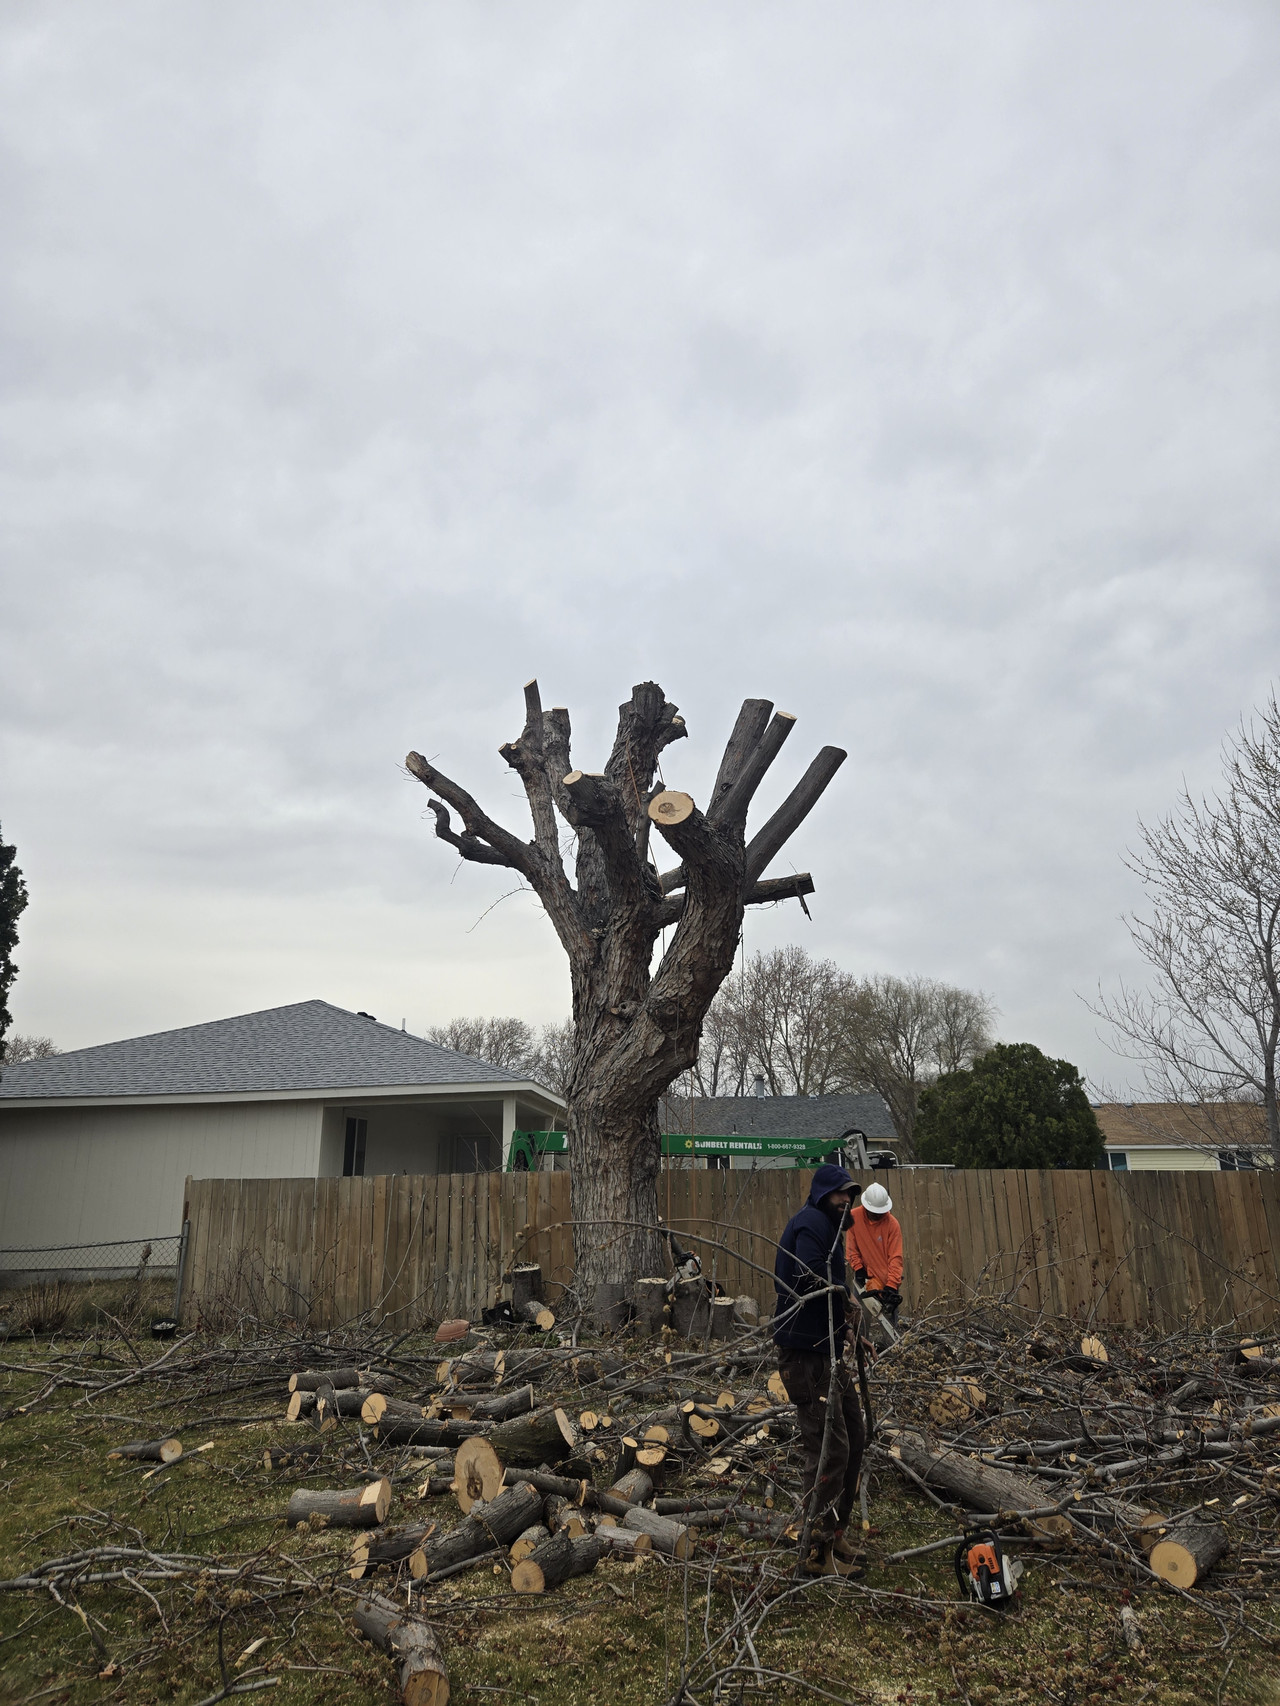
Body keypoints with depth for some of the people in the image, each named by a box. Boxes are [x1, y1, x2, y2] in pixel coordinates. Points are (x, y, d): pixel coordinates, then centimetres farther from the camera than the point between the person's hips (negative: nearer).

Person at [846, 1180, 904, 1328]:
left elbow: (895, 1258, -14)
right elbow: (851, 1248, 0)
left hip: (888, 1283, -1)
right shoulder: (853, 1217, -7)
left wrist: (891, 1286, -21)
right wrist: (858, 1269, -10)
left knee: (891, 1324, 2)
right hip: (865, 1279, 1)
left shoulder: (892, 1224, -12)